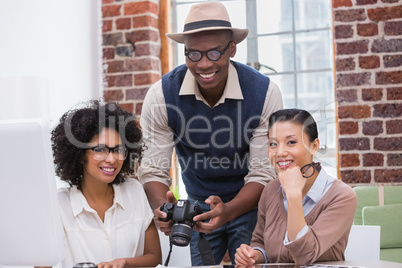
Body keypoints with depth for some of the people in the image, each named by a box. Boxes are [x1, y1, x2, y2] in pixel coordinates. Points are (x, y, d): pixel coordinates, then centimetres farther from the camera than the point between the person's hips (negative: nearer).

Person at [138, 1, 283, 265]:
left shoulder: (265, 93, -22)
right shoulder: (161, 95, -18)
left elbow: (264, 173, -20)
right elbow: (153, 169, -15)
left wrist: (228, 212, -39)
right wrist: (162, 208, -37)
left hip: (249, 204, -1)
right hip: (199, 205, 2)